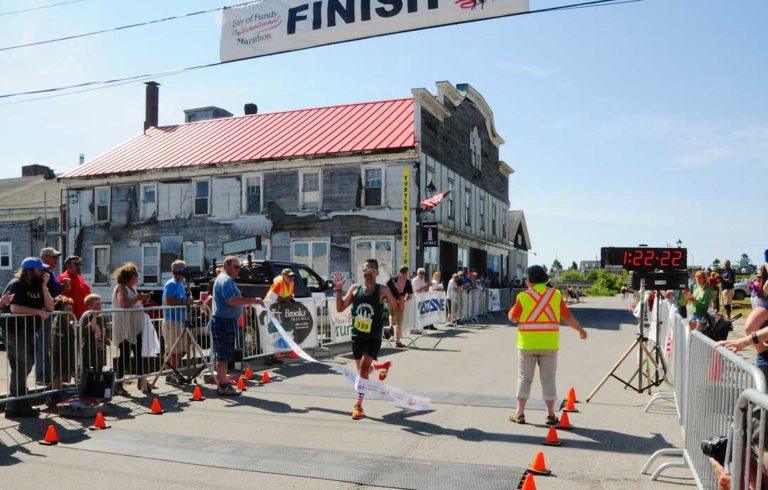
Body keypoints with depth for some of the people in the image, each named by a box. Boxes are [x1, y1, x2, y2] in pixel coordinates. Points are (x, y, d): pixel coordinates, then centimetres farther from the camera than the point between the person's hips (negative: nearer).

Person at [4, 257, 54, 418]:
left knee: (24, 369, 15)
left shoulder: (37, 286, 12)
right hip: (15, 333, -8)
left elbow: (50, 307, 2)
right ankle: (15, 407, 3)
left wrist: (44, 286, -6)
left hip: (29, 333, 8)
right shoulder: (16, 285, -11)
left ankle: (21, 405, 25)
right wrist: (39, 312, -16)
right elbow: (14, 308, -24)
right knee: (20, 370, -5)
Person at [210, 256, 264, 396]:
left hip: (226, 322, 11)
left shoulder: (226, 279, 19)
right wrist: (253, 301, -28)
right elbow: (232, 300, -29)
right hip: (223, 322, -11)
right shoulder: (225, 280, -15)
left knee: (222, 356, 17)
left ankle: (223, 383, 26)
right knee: (223, 356, -6)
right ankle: (223, 386, -1)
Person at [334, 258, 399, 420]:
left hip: (374, 338, -4)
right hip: (357, 336, 5)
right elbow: (340, 308, 3)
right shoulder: (355, 289, 1)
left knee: (363, 368, -15)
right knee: (363, 370, 16)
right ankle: (383, 366, 48)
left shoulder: (382, 291, -9)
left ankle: (358, 405, -3)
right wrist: (338, 290, -8)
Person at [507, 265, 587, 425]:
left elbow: (513, 318, -5)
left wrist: (514, 307, 15)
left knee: (524, 379, 8)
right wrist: (580, 329, 17)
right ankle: (551, 415, 13)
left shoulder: (523, 296, -7)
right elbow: (567, 317, 2)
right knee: (548, 380, 10)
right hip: (549, 345, 2)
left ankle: (519, 414, 12)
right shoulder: (555, 295, 0)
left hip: (527, 344, -1)